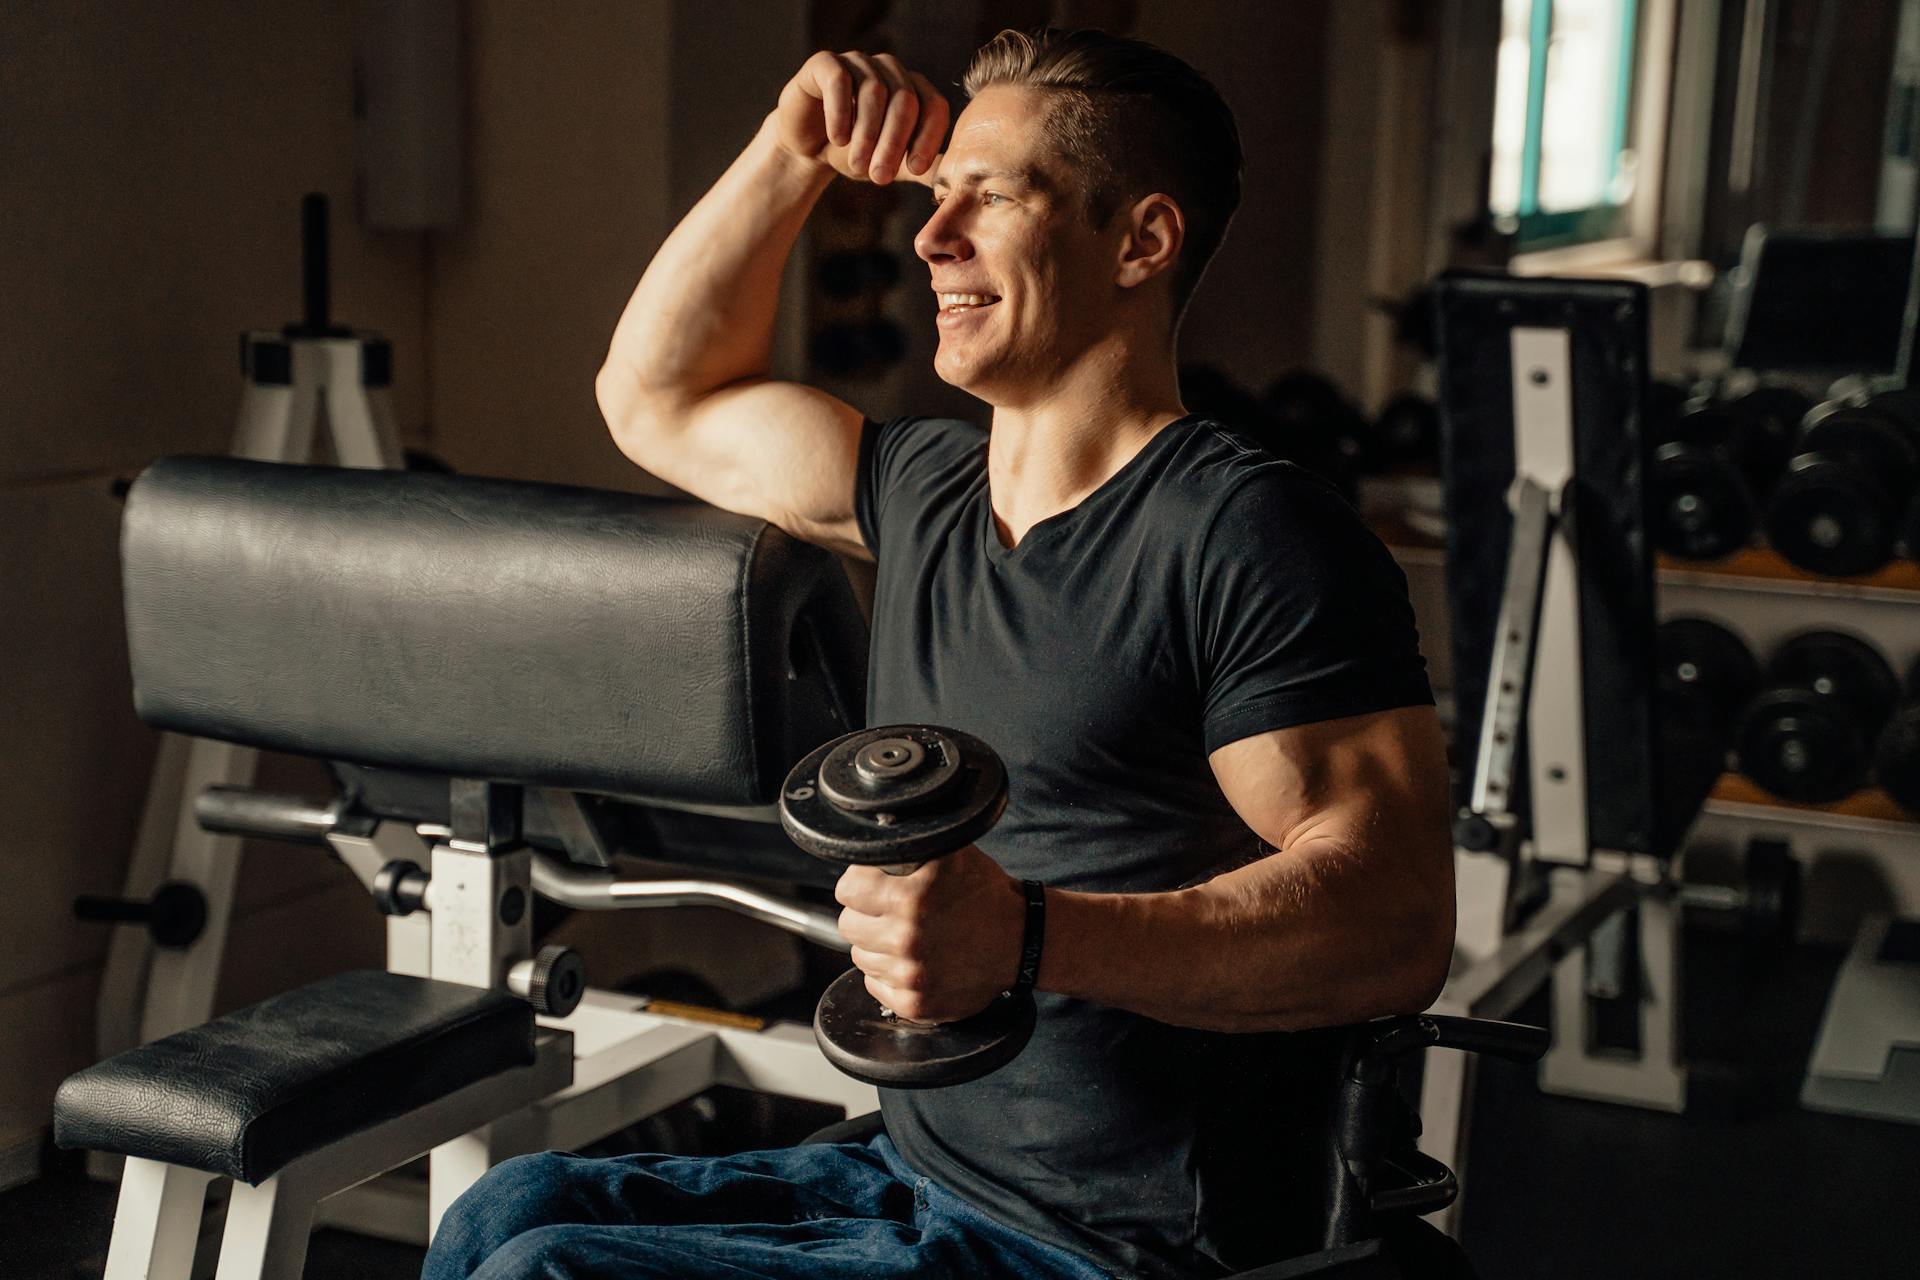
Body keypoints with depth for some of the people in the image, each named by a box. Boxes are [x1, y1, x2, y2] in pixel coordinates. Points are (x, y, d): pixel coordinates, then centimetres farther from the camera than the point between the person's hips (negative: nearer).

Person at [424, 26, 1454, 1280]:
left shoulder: (1251, 535, -15)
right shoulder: (930, 488, 11)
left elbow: (1398, 923, -23)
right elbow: (660, 395, 25)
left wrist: (1030, 940, -35)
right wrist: (791, 156, 12)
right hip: (919, 1175, 8)